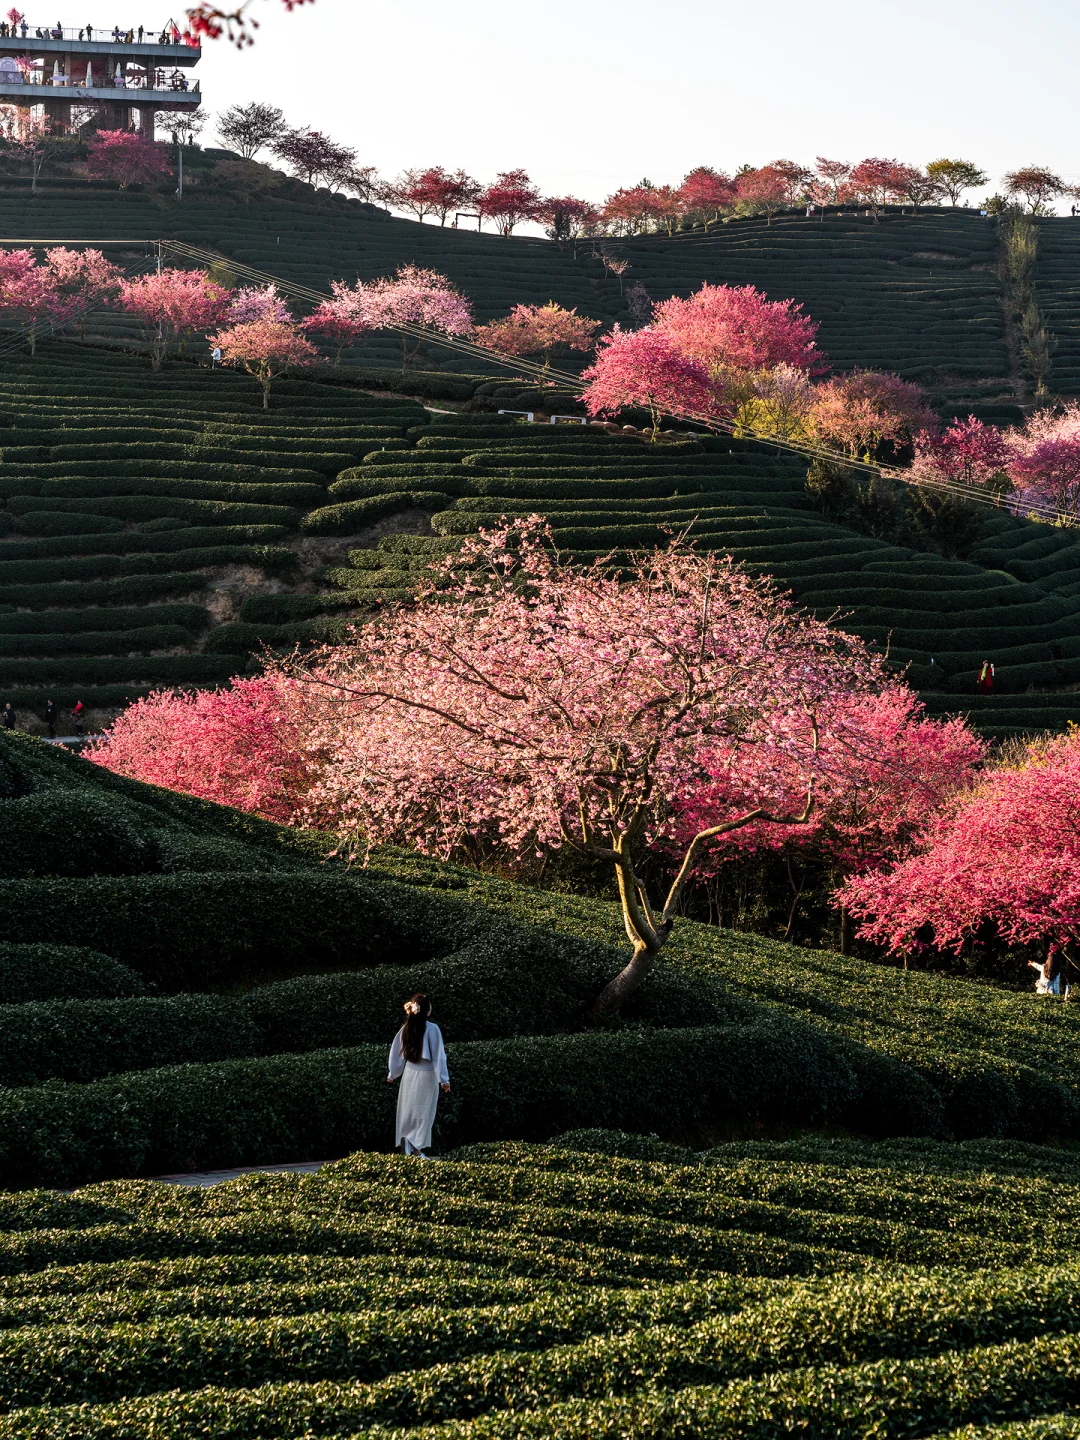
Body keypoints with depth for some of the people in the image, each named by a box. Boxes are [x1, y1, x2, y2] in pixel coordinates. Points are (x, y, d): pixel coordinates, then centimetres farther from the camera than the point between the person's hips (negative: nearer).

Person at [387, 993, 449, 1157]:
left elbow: (396, 1052, 8)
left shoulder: (406, 1028, -1)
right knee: (423, 1112, 5)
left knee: (408, 1110, 13)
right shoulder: (432, 1029, -16)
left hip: (409, 1073, 5)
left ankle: (408, 1148, 12)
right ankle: (417, 1149, 5)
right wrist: (444, 1079, -10)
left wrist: (393, 1074, 20)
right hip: (427, 1076, -5)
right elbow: (438, 1055, -15)